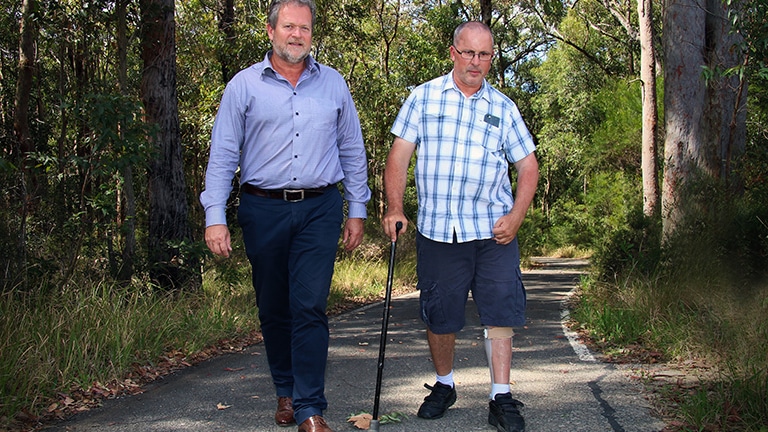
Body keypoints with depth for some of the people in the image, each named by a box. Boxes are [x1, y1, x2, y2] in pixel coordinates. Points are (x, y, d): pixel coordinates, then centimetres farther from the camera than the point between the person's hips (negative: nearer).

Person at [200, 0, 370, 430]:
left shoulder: (333, 84, 8)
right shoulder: (244, 85, 3)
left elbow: (352, 152, 14)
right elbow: (223, 154, 0)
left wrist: (357, 209, 11)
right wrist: (215, 216, -7)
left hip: (319, 209, 0)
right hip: (263, 209, 0)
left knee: (310, 308, -8)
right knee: (274, 309, 10)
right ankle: (286, 392, 27)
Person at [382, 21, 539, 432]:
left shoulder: (503, 108, 10)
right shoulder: (424, 98, 7)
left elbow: (528, 167, 11)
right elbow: (399, 155, 3)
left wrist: (516, 216, -3)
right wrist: (394, 207, -8)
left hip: (493, 230, 1)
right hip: (436, 229, 0)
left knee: (499, 311, -4)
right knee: (438, 315, 6)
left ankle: (501, 398, 2)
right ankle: (444, 385, 27)